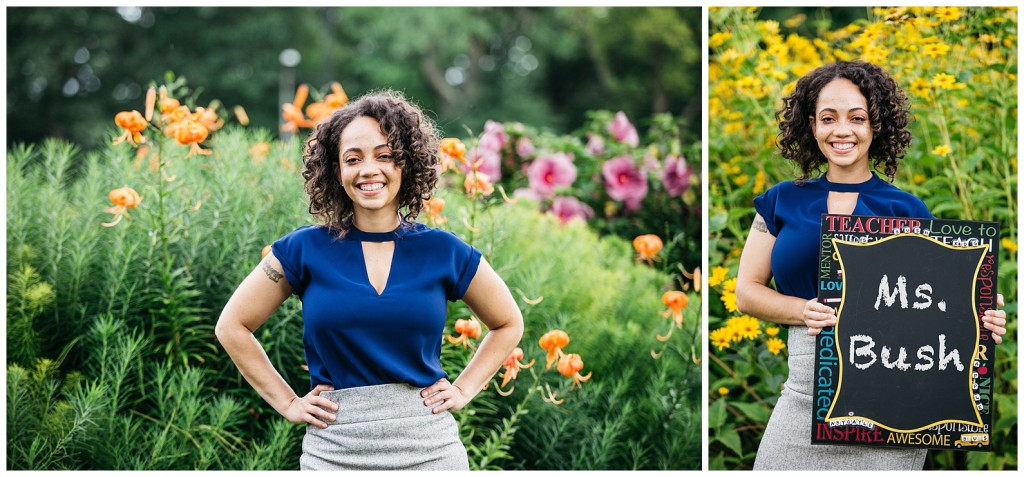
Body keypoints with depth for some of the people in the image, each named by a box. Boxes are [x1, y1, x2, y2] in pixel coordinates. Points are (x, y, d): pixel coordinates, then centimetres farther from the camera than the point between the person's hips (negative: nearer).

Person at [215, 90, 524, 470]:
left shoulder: (442, 251, 3)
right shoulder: (307, 250, 0)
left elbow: (509, 325, 17)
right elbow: (232, 326, 8)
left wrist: (464, 389, 5)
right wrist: (287, 403, 3)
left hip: (429, 448, 1)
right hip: (334, 450, 0)